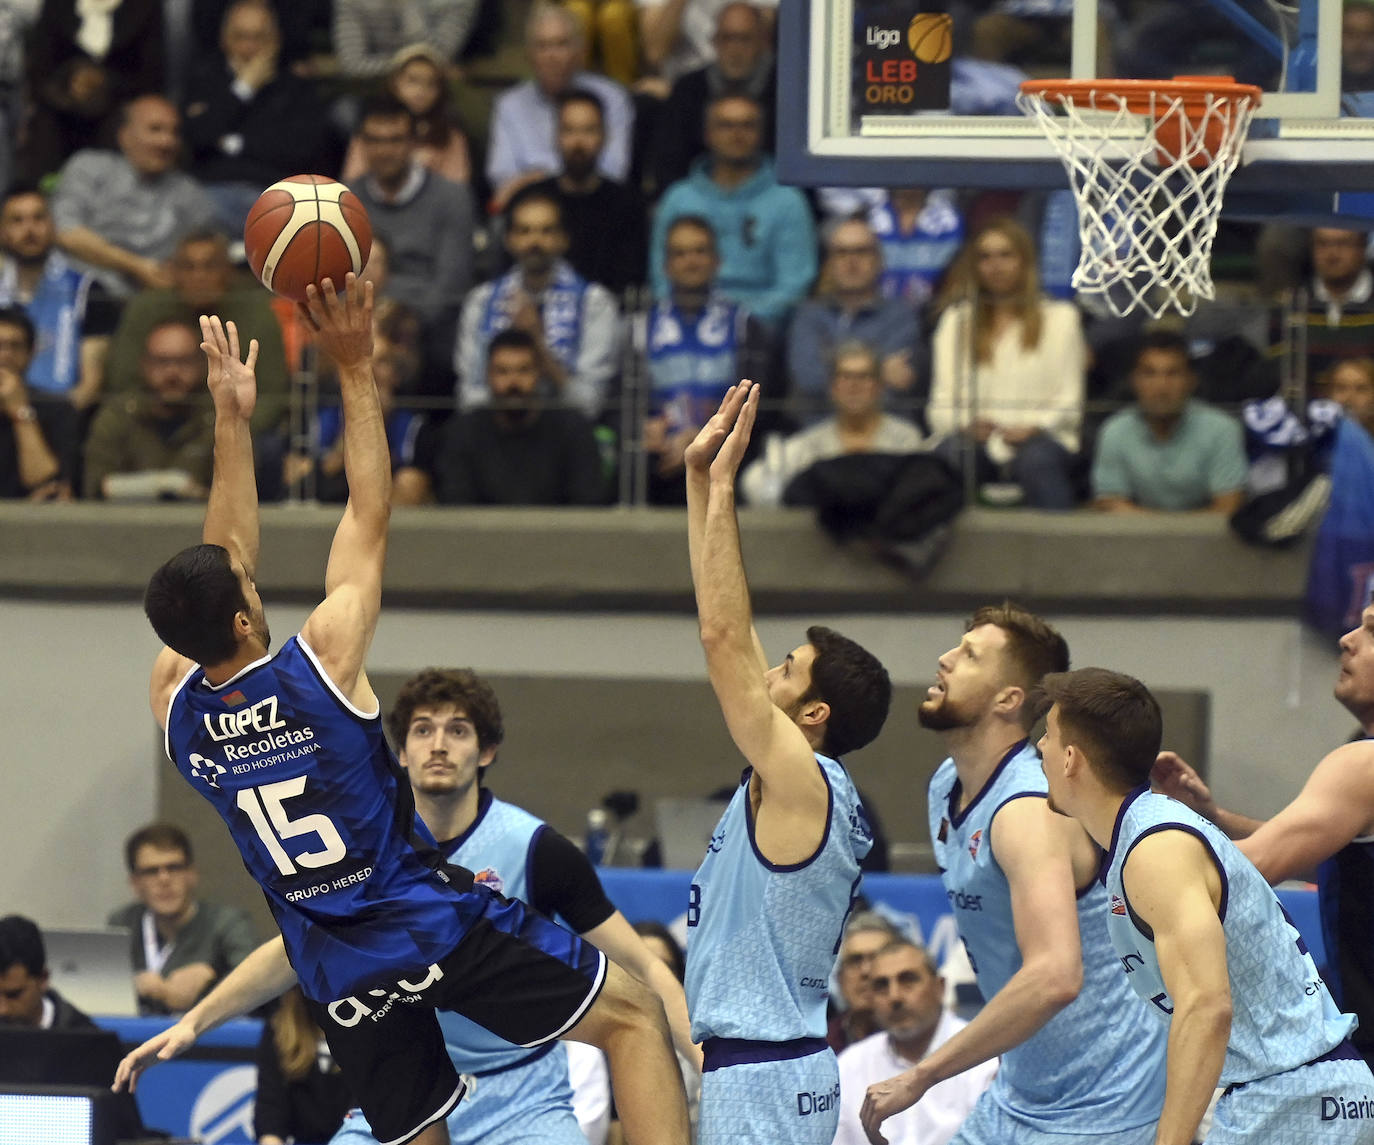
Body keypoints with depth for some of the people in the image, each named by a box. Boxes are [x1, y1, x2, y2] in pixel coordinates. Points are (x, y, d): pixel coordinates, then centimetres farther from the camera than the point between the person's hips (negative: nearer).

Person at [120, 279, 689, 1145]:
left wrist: (232, 418, 10)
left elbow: (224, 560, 10)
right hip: (435, 921, -5)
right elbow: (370, 520, -9)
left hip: (338, 970, 5)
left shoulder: (176, 706, -4)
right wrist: (356, 370, -4)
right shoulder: (321, 664, -18)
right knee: (634, 1016, 4)